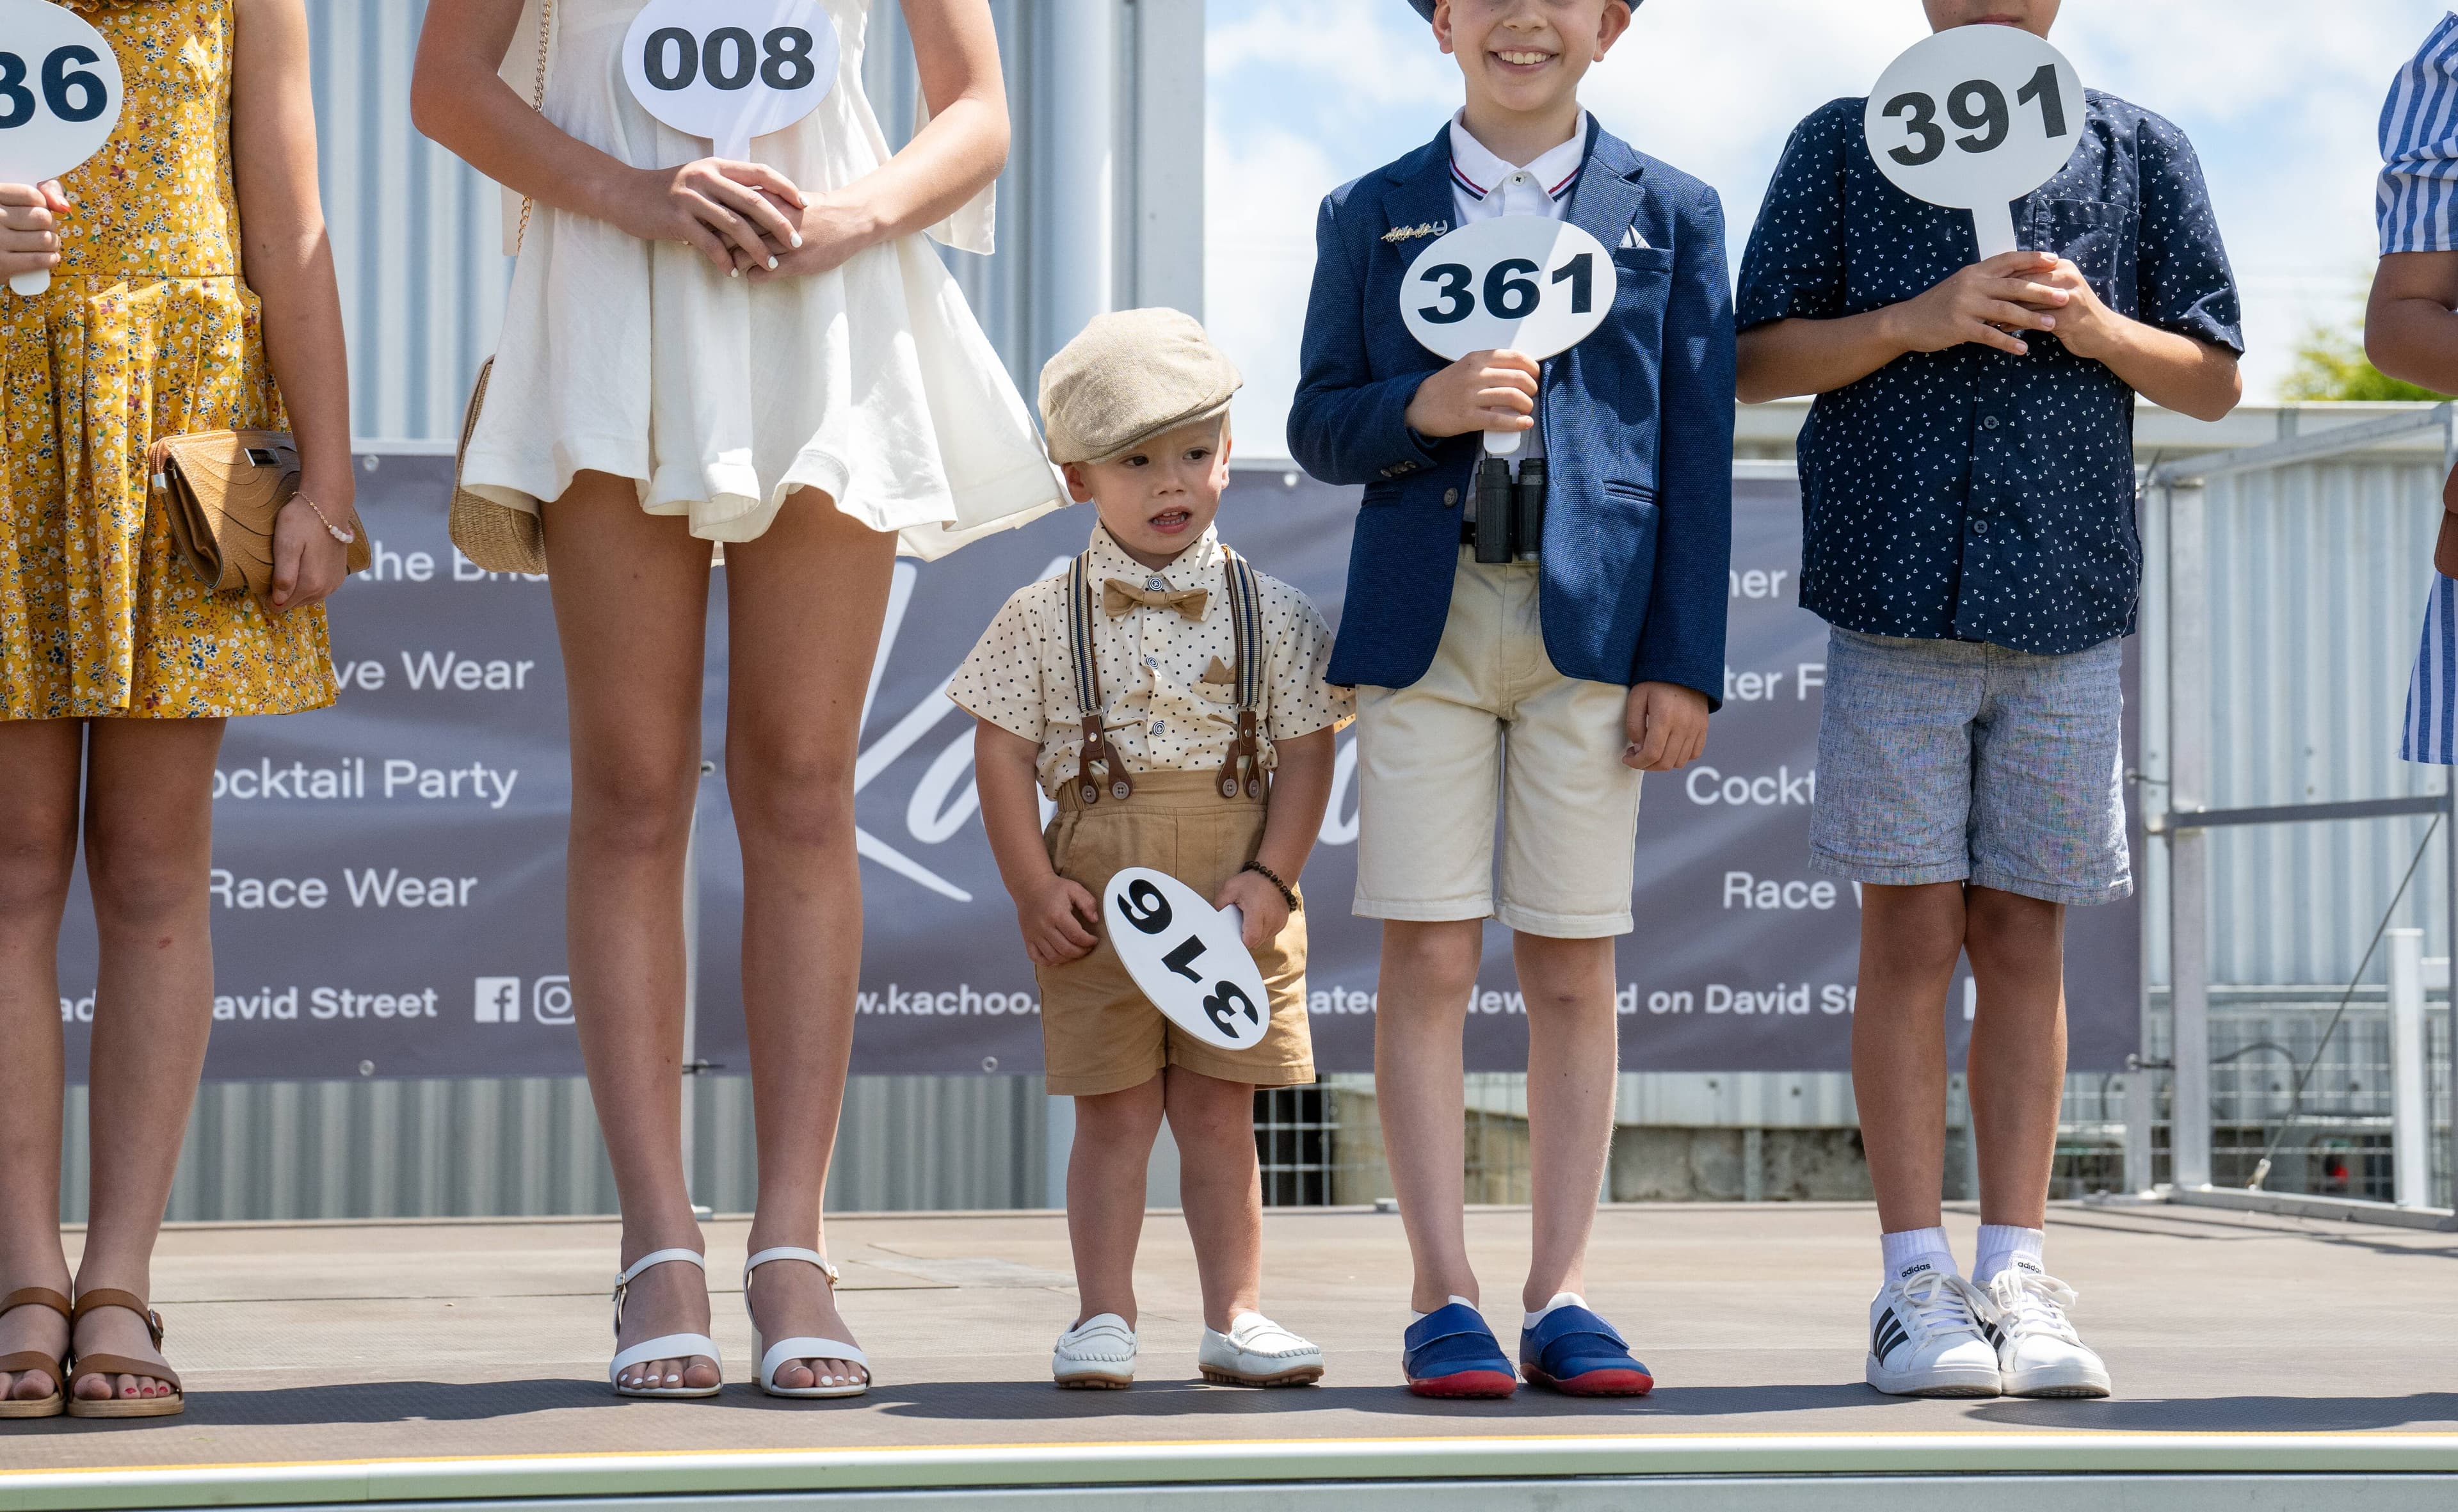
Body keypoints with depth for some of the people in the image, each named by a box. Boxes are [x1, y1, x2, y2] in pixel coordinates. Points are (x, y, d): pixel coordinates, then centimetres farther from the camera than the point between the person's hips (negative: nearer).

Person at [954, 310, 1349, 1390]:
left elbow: (1306, 750, 2)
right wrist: (1033, 887, -7)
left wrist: (1269, 878, -7)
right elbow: (1003, 752, 0)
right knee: (1115, 1109, 1)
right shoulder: (1046, 620, 1)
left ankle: (1234, 1314, 12)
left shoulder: (1269, 614, 4)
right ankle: (1104, 1316, 7)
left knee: (1218, 1107, 6)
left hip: (1234, 899, 1)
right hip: (1097, 892, -1)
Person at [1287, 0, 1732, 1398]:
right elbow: (1318, 427, 9)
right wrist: (1418, 408, -13)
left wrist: (1686, 662, -1)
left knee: (1573, 969, 2)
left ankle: (1563, 1294, 7)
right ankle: (1446, 1295, 1)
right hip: (1423, 617, 0)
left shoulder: (1672, 214, 9)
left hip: (1593, 617, 0)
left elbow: (1698, 447, 5)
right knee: (1429, 962, -3)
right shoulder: (1372, 216, 11)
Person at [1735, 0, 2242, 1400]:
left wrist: (2094, 324, -8)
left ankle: (2019, 1282, 8)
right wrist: (1916, 322, -11)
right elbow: (1758, 359, 4)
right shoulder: (1843, 146, 8)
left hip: (2067, 600, 1)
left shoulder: (2141, 156, 10)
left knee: (2024, 938, 4)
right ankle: (1917, 1284, 0)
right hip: (1896, 595, -1)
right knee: (1913, 932, -3)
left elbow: (2215, 380, 11)